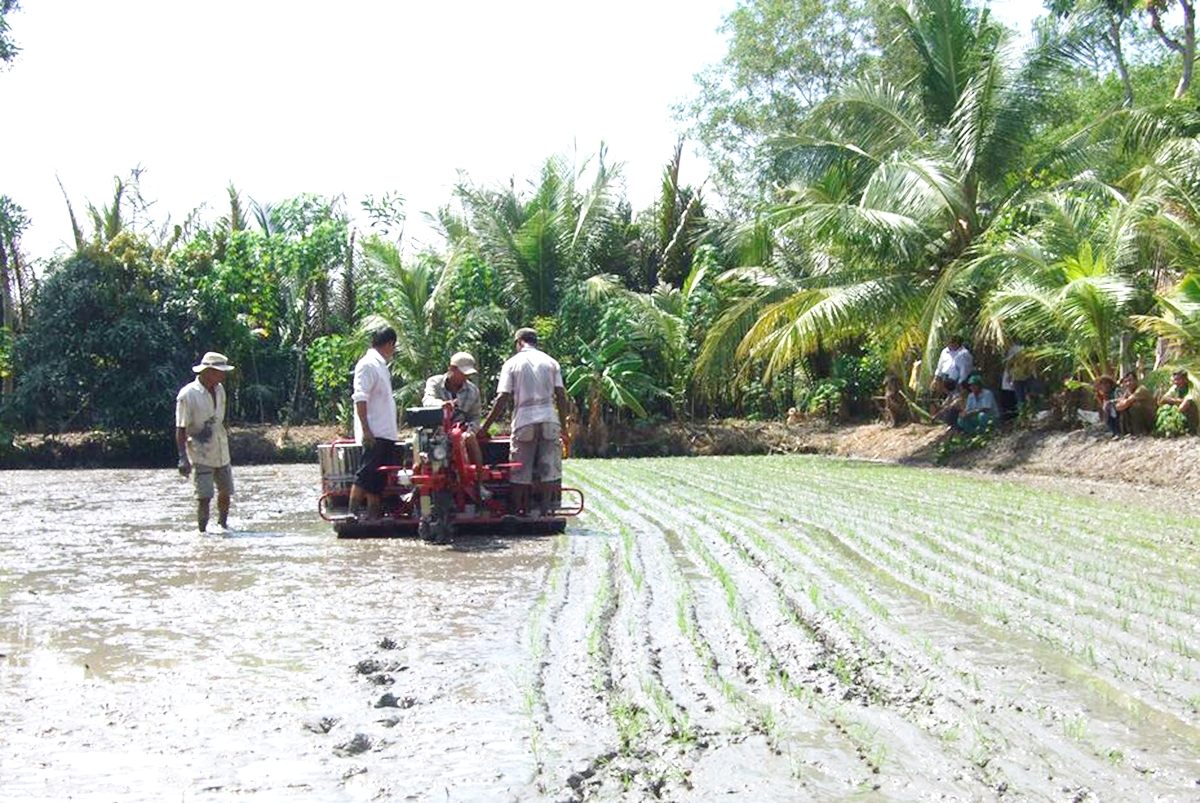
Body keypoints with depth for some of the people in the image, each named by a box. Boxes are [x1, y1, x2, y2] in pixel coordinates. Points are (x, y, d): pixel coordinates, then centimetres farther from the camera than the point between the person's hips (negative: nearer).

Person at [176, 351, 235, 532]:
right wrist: (183, 458, -19)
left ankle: (223, 524, 31)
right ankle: (202, 531, 1)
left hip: (222, 454, 7)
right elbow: (180, 429, -13)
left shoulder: (219, 390, 8)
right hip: (201, 455, -7)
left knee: (225, 492, 12)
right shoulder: (187, 395, -14)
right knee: (204, 496, -9)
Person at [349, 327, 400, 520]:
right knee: (366, 474, -12)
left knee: (378, 477, 8)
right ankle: (352, 514, -11)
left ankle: (373, 515, 11)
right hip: (374, 434, -10)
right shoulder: (368, 365, -9)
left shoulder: (381, 365, 20)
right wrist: (366, 430, -22)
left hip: (386, 434, 10)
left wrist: (394, 429, 22)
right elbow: (360, 398, -17)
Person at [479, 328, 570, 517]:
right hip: (549, 421, 2)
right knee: (549, 470, 5)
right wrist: (563, 425, 10)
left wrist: (484, 426, 1)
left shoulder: (512, 363, 3)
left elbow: (502, 399, -4)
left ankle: (519, 513, 5)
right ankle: (545, 510, 0)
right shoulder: (551, 362, 9)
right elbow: (561, 396, 3)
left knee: (520, 473, 5)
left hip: (524, 421, -2)